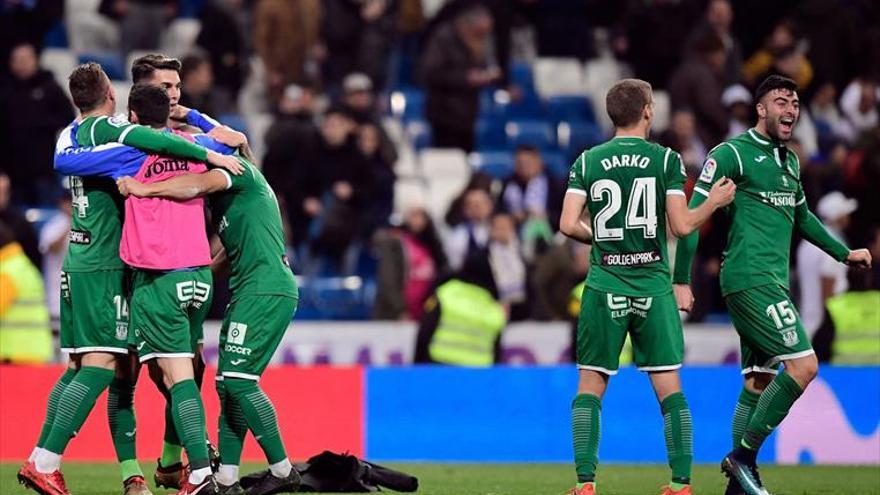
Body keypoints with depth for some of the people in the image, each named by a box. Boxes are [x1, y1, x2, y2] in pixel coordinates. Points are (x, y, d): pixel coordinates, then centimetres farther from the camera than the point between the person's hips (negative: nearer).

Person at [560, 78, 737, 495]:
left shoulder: (588, 161, 3)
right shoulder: (666, 160, -1)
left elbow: (568, 225, -3)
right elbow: (682, 226, -4)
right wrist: (715, 202, 13)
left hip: (604, 286, 1)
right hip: (653, 286, -1)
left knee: (590, 385, 5)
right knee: (669, 387, 4)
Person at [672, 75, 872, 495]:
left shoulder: (789, 161, 18)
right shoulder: (732, 154, -7)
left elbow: (801, 217, 35)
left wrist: (844, 253, 34)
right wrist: (681, 281, -13)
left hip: (773, 283, 9)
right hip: (750, 279, -9)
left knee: (758, 383, 8)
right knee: (803, 365, -17)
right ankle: (743, 456, -10)